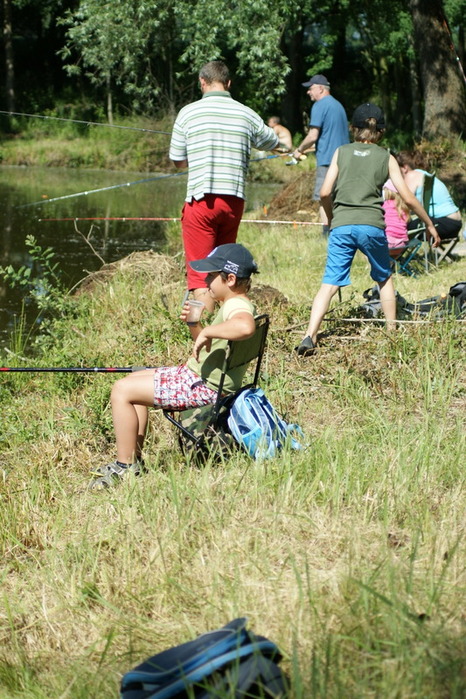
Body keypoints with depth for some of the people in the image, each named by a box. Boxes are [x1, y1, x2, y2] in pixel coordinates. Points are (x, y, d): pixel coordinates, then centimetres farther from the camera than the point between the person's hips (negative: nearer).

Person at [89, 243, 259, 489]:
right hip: (197, 377, 12)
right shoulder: (234, 305, 13)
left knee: (122, 390, -11)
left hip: (203, 387, -12)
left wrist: (207, 331, -35)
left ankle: (125, 467, -4)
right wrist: (193, 325, 7)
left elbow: (245, 327, -47)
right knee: (134, 379, 24)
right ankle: (134, 458, 20)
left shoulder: (237, 306, -20)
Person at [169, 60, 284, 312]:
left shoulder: (188, 113, -2)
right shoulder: (246, 114, 5)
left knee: (199, 272, -2)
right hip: (234, 200, 3)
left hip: (201, 200, -3)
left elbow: (178, 161, 5)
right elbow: (273, 143, 23)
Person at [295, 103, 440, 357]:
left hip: (342, 225, 0)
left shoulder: (341, 152, 12)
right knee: (385, 278, 23)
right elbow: (408, 197, 9)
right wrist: (429, 225, 20)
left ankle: (310, 337, -18)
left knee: (330, 283, -3)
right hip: (372, 226, 0)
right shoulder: (386, 158, 11)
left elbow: (325, 193, 4)